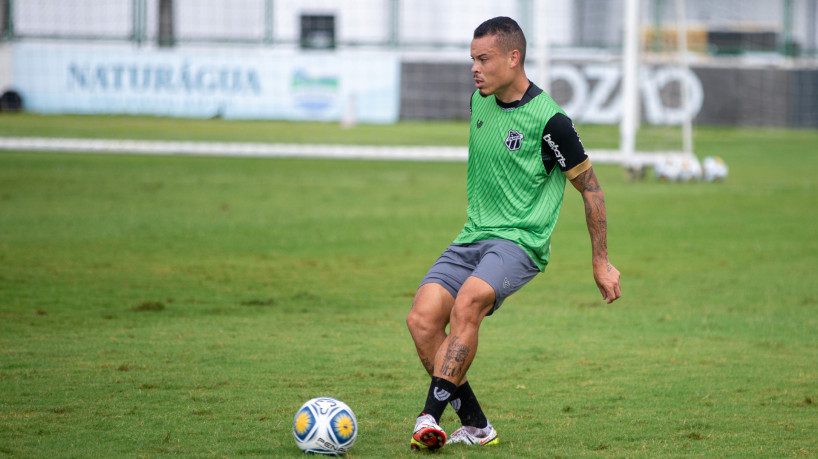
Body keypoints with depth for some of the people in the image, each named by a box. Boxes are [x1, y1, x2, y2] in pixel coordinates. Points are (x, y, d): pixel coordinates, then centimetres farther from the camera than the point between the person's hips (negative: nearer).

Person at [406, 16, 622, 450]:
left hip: (520, 241, -7)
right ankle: (475, 426, -3)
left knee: (467, 302, -34)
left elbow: (590, 188, -2)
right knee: (421, 319, -14)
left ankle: (430, 418, -34)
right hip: (472, 236, 7)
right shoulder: (479, 101, 9)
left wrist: (601, 263, 1)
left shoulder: (548, 120, -11)